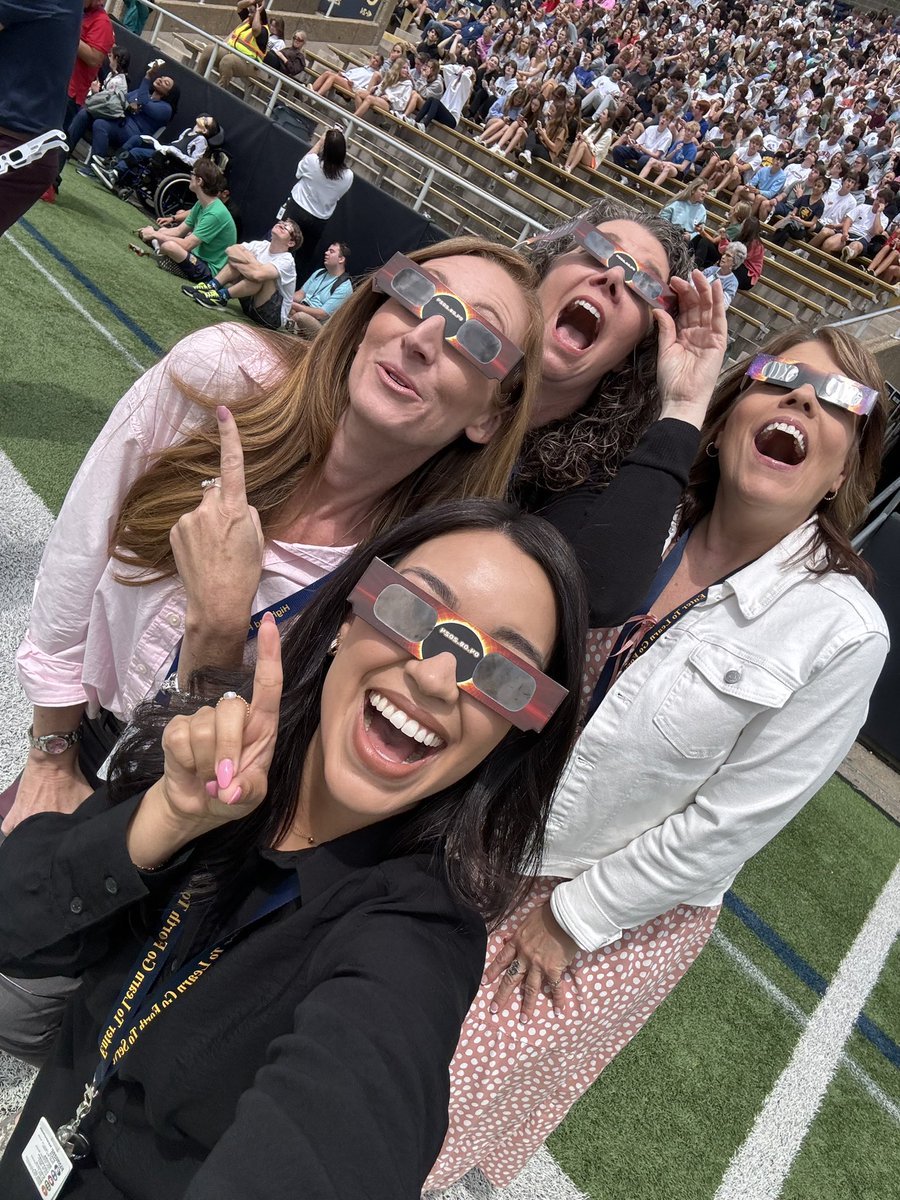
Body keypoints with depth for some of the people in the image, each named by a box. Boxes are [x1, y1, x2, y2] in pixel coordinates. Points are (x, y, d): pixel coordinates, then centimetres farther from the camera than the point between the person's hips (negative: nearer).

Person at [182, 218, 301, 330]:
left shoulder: (286, 261, -19)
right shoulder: (262, 246, 1)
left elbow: (258, 274, -36)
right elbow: (230, 250, -7)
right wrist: (248, 259, -22)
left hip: (274, 316, -6)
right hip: (250, 305, 6)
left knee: (261, 275, -32)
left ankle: (222, 296, -20)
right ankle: (212, 286, -14)